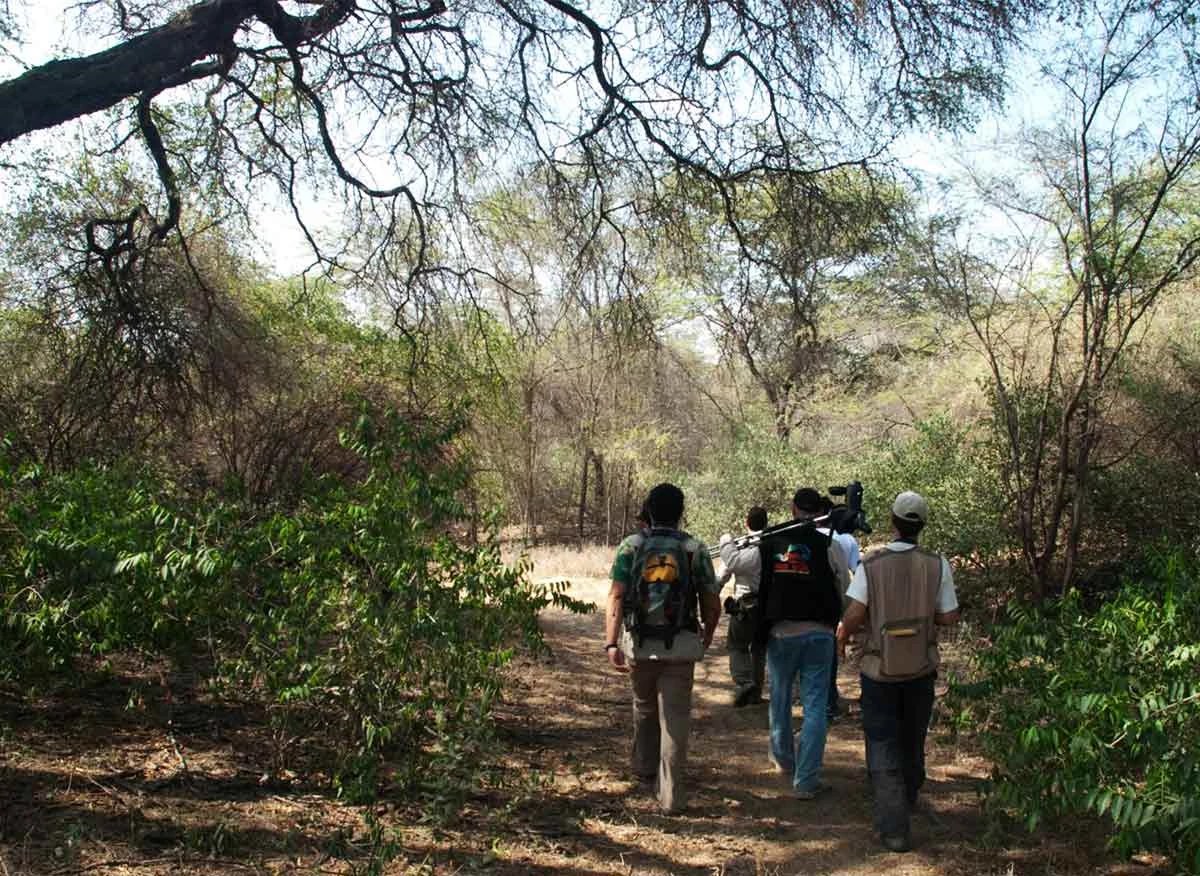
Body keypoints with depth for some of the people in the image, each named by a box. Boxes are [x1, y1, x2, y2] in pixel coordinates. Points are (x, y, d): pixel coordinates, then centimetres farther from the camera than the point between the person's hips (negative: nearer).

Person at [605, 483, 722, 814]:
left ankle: (644, 767, 42)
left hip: (639, 645, 2)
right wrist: (707, 637, 20)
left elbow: (616, 596, -11)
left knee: (644, 707, 24)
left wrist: (611, 642, -15)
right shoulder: (695, 549, -1)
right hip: (680, 648, -2)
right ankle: (670, 795, 0)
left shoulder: (631, 546, -1)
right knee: (675, 717, 3)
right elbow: (712, 603, 2)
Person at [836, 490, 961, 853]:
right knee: (913, 740, 22)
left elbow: (853, 614, -18)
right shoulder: (937, 565, -9)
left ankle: (894, 826, -5)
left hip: (880, 669, -2)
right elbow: (950, 617, -5)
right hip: (921, 669, 3)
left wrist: (843, 637, 2)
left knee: (883, 745, 4)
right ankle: (907, 801, 42)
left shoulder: (871, 564, -14)